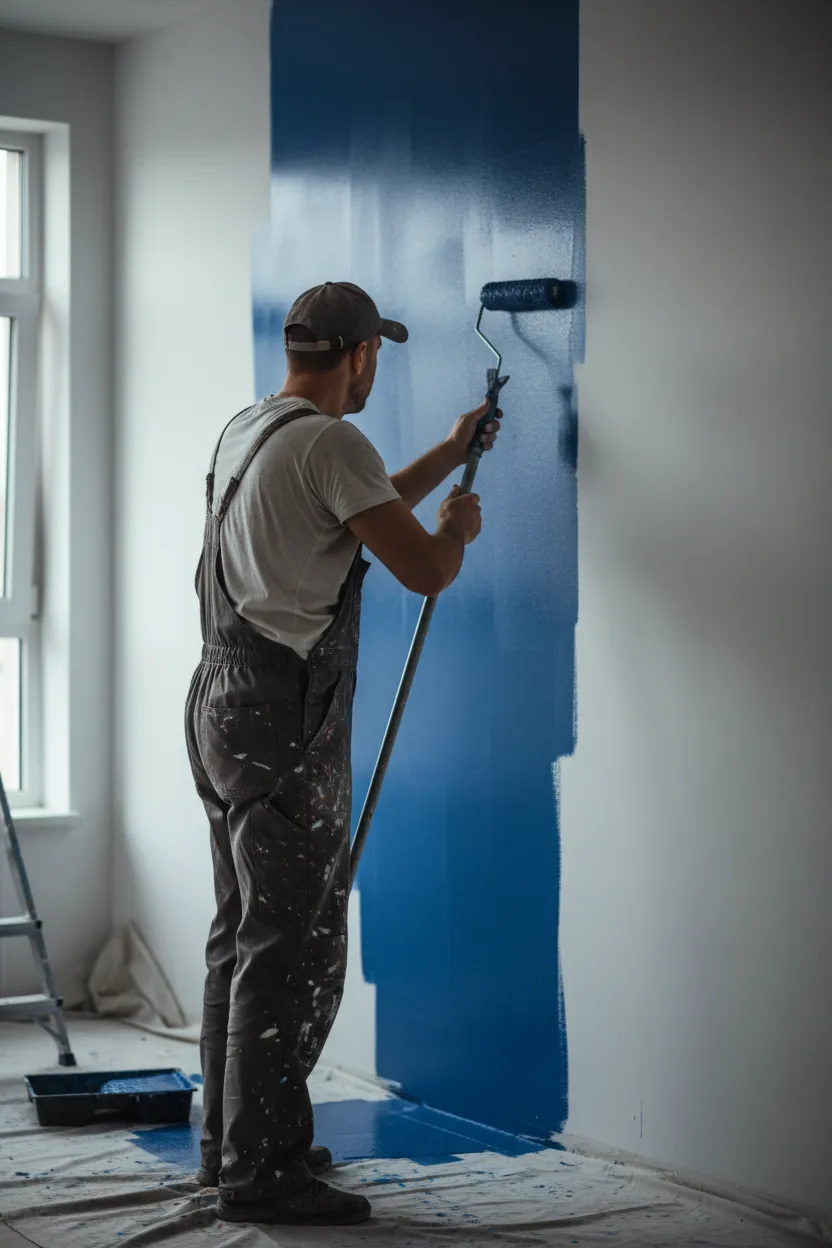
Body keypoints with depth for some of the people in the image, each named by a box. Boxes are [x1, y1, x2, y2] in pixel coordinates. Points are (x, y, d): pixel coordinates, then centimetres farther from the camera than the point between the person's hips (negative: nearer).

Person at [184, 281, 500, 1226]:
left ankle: (232, 1144, 25)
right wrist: (459, 527, 7)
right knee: (293, 946, -5)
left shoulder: (245, 433, 16)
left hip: (223, 705, 10)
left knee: (243, 935, 16)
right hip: (286, 722, -10)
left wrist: (449, 454, 40)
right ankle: (261, 1174, -1)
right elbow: (423, 569, -16)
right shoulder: (330, 444, -15)